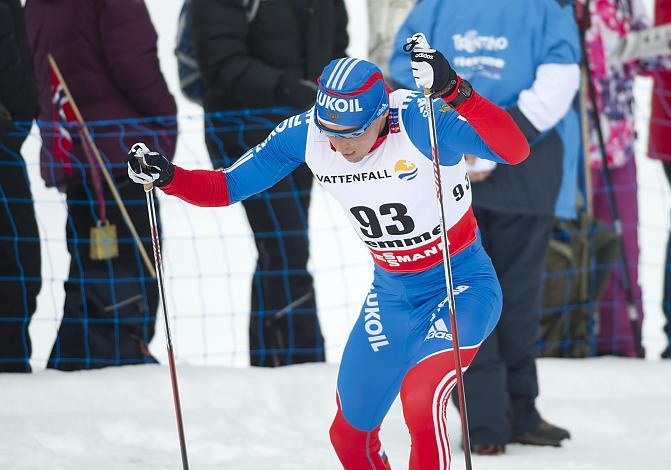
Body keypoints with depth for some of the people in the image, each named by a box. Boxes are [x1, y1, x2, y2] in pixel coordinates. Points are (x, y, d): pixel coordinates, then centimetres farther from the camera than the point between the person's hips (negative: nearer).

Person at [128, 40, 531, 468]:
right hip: (392, 295, 6)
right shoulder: (305, 134, -13)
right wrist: (167, 177, -20)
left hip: (462, 287, -6)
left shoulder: (419, 121, -27)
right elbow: (228, 186, -2)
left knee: (421, 401, -31)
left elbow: (515, 150, -41)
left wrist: (455, 94, -55)